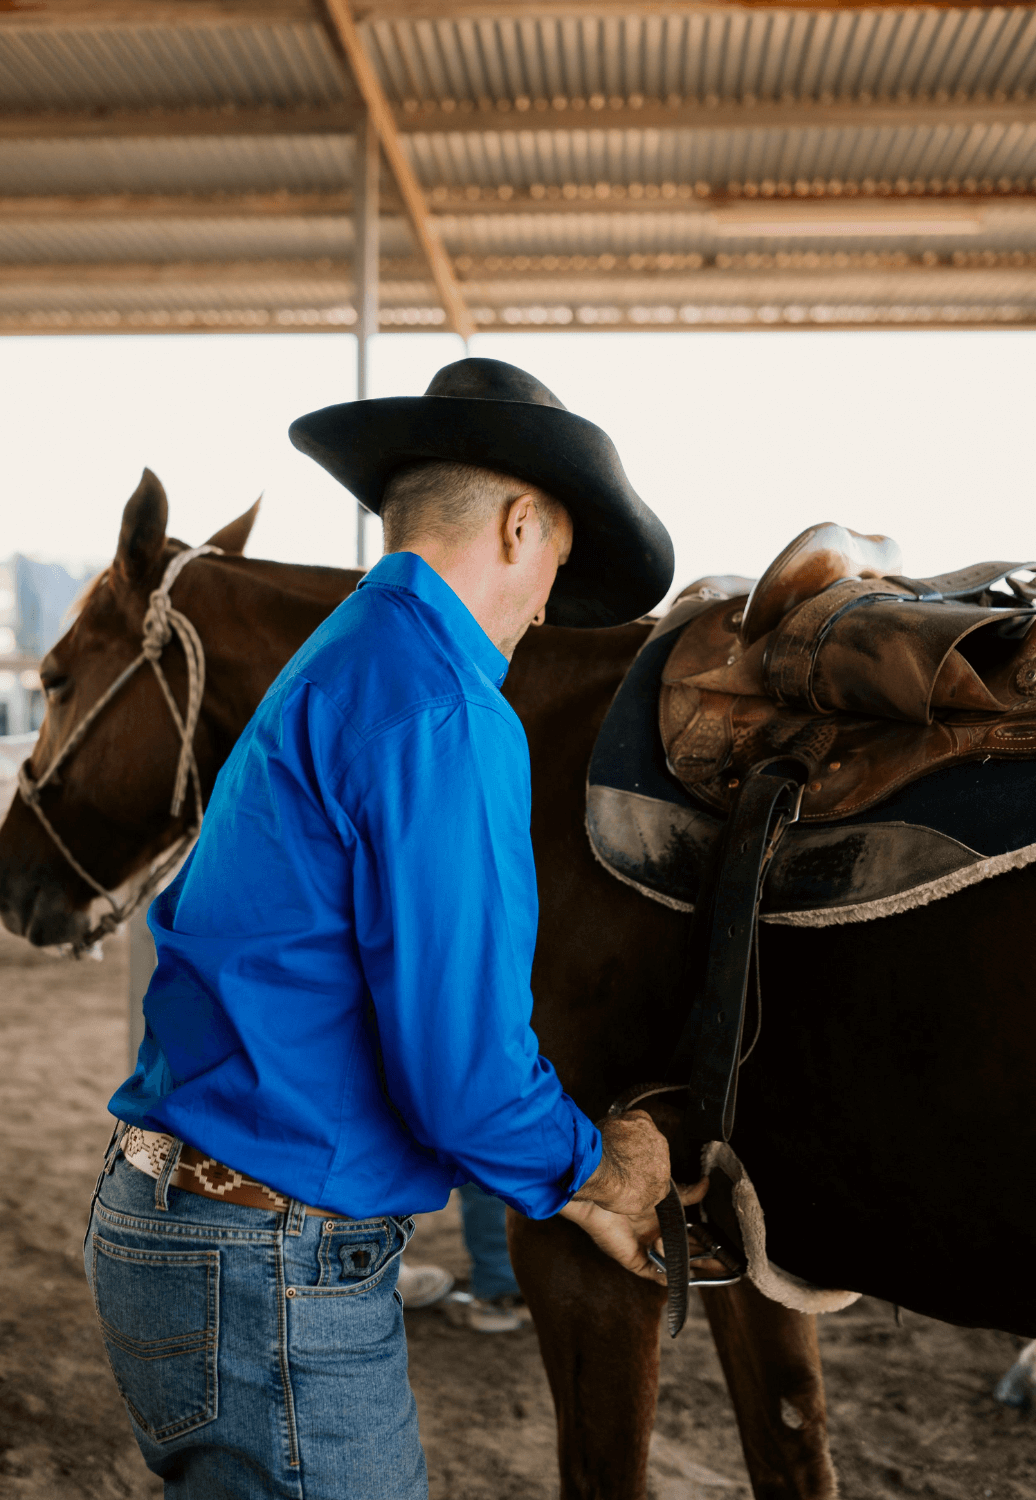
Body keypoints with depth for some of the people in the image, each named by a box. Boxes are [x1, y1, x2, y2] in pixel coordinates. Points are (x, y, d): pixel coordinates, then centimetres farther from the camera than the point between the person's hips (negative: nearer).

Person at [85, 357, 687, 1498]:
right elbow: (466, 1080, -23)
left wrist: (573, 1193, 18)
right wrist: (599, 1170, -2)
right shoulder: (443, 711, -20)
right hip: (270, 1276, -10)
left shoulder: (336, 667, 13)